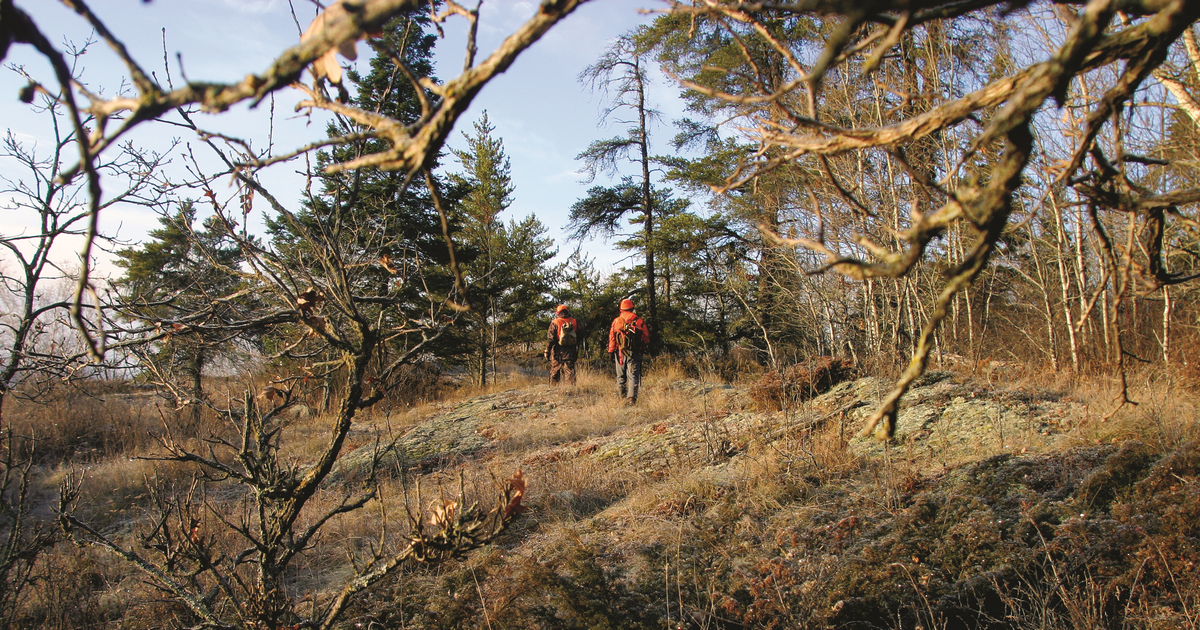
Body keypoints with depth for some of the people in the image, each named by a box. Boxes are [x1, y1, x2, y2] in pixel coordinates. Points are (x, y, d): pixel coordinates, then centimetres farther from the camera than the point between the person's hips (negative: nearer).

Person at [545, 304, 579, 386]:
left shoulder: (555, 323, -6)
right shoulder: (574, 322, 5)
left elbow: (550, 339, -7)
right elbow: (578, 339, 11)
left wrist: (547, 352, -1)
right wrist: (576, 352, 18)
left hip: (557, 352, -3)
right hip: (570, 353, 3)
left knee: (555, 371, 6)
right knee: (570, 371, 3)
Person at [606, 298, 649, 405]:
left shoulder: (616, 321, 0)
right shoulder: (639, 321, 1)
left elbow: (612, 337, 0)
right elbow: (646, 337, 5)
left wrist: (611, 352, 6)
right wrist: (643, 349, 19)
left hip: (620, 352, 0)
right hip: (635, 353, 0)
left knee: (621, 375, 16)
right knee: (633, 376, -1)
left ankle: (621, 394, 27)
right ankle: (632, 397, -12)